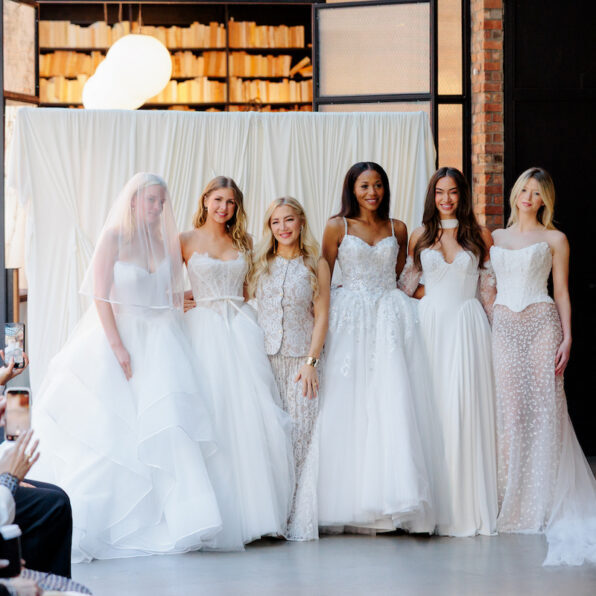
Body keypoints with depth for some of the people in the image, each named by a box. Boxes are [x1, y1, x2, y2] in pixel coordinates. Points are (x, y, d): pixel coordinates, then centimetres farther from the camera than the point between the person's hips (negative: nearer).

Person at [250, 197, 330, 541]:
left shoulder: (316, 265, 6)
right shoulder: (260, 264, 11)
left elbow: (321, 316, 2)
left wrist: (311, 361, -6)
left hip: (301, 360, -2)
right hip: (264, 358, 2)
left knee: (299, 434, -6)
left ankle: (298, 520, -3)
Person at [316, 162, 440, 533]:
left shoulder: (397, 229, 11)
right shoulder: (337, 227, 4)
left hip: (391, 317, 2)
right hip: (350, 319, -2)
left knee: (394, 402, -9)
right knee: (350, 406, -5)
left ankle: (398, 499, -8)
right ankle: (351, 502, 0)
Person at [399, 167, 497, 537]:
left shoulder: (480, 236, 8)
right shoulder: (420, 236, 11)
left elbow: (489, 287, 8)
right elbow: (406, 285, 18)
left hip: (468, 326, -1)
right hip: (430, 323, 1)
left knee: (465, 407, -7)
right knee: (432, 406, -3)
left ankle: (468, 504, -1)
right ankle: (434, 504, 1)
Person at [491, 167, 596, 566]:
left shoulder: (554, 239, 8)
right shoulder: (495, 238, 17)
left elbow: (562, 293, 5)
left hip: (541, 323, -2)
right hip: (504, 325, 2)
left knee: (543, 407, -7)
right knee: (510, 409, -4)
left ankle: (544, 501, -2)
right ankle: (511, 499, 2)